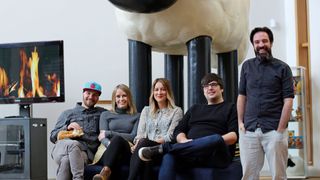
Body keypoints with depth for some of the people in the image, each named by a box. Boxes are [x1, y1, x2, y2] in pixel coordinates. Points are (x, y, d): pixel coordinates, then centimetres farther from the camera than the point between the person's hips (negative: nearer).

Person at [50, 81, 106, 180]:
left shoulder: (102, 113, 29)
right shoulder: (68, 113, 28)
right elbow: (53, 136, 20)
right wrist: (67, 127, 2)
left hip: (86, 151, 0)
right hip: (62, 147, 1)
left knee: (67, 160, -36)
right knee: (73, 144, -38)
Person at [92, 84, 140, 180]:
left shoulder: (137, 116, 22)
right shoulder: (105, 115, 24)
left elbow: (133, 137, 6)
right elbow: (103, 138, 8)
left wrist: (109, 133, -2)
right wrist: (111, 145, -18)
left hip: (127, 151, 0)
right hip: (107, 149, 1)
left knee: (117, 139, -38)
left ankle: (105, 172, -63)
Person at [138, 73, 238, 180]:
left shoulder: (231, 108, 16)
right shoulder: (194, 109, 30)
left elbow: (234, 135, 0)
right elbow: (178, 131, 20)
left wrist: (213, 143, -18)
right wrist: (184, 141, -5)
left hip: (217, 154, -3)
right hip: (191, 153, 3)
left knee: (216, 139, -40)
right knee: (169, 157, -32)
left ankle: (163, 148, -32)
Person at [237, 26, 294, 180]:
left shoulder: (282, 68, 1)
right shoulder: (247, 66, 11)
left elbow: (288, 101, -4)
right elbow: (242, 95, 13)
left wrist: (280, 129, -11)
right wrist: (240, 122, 3)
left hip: (274, 130, -2)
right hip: (249, 130, 3)